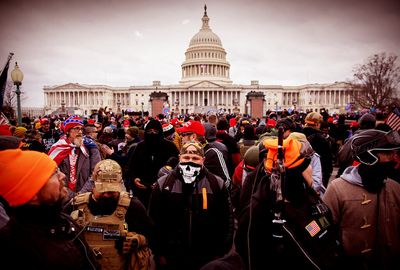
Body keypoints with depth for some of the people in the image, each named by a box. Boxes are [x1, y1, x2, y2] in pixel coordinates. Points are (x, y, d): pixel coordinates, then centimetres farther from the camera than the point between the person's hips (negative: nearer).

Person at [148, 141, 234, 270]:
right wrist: (159, 254, 1)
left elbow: (226, 220, 3)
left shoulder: (216, 184, -2)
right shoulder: (163, 184, -3)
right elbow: (154, 221, 2)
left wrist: (221, 253, 2)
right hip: (171, 258, 0)